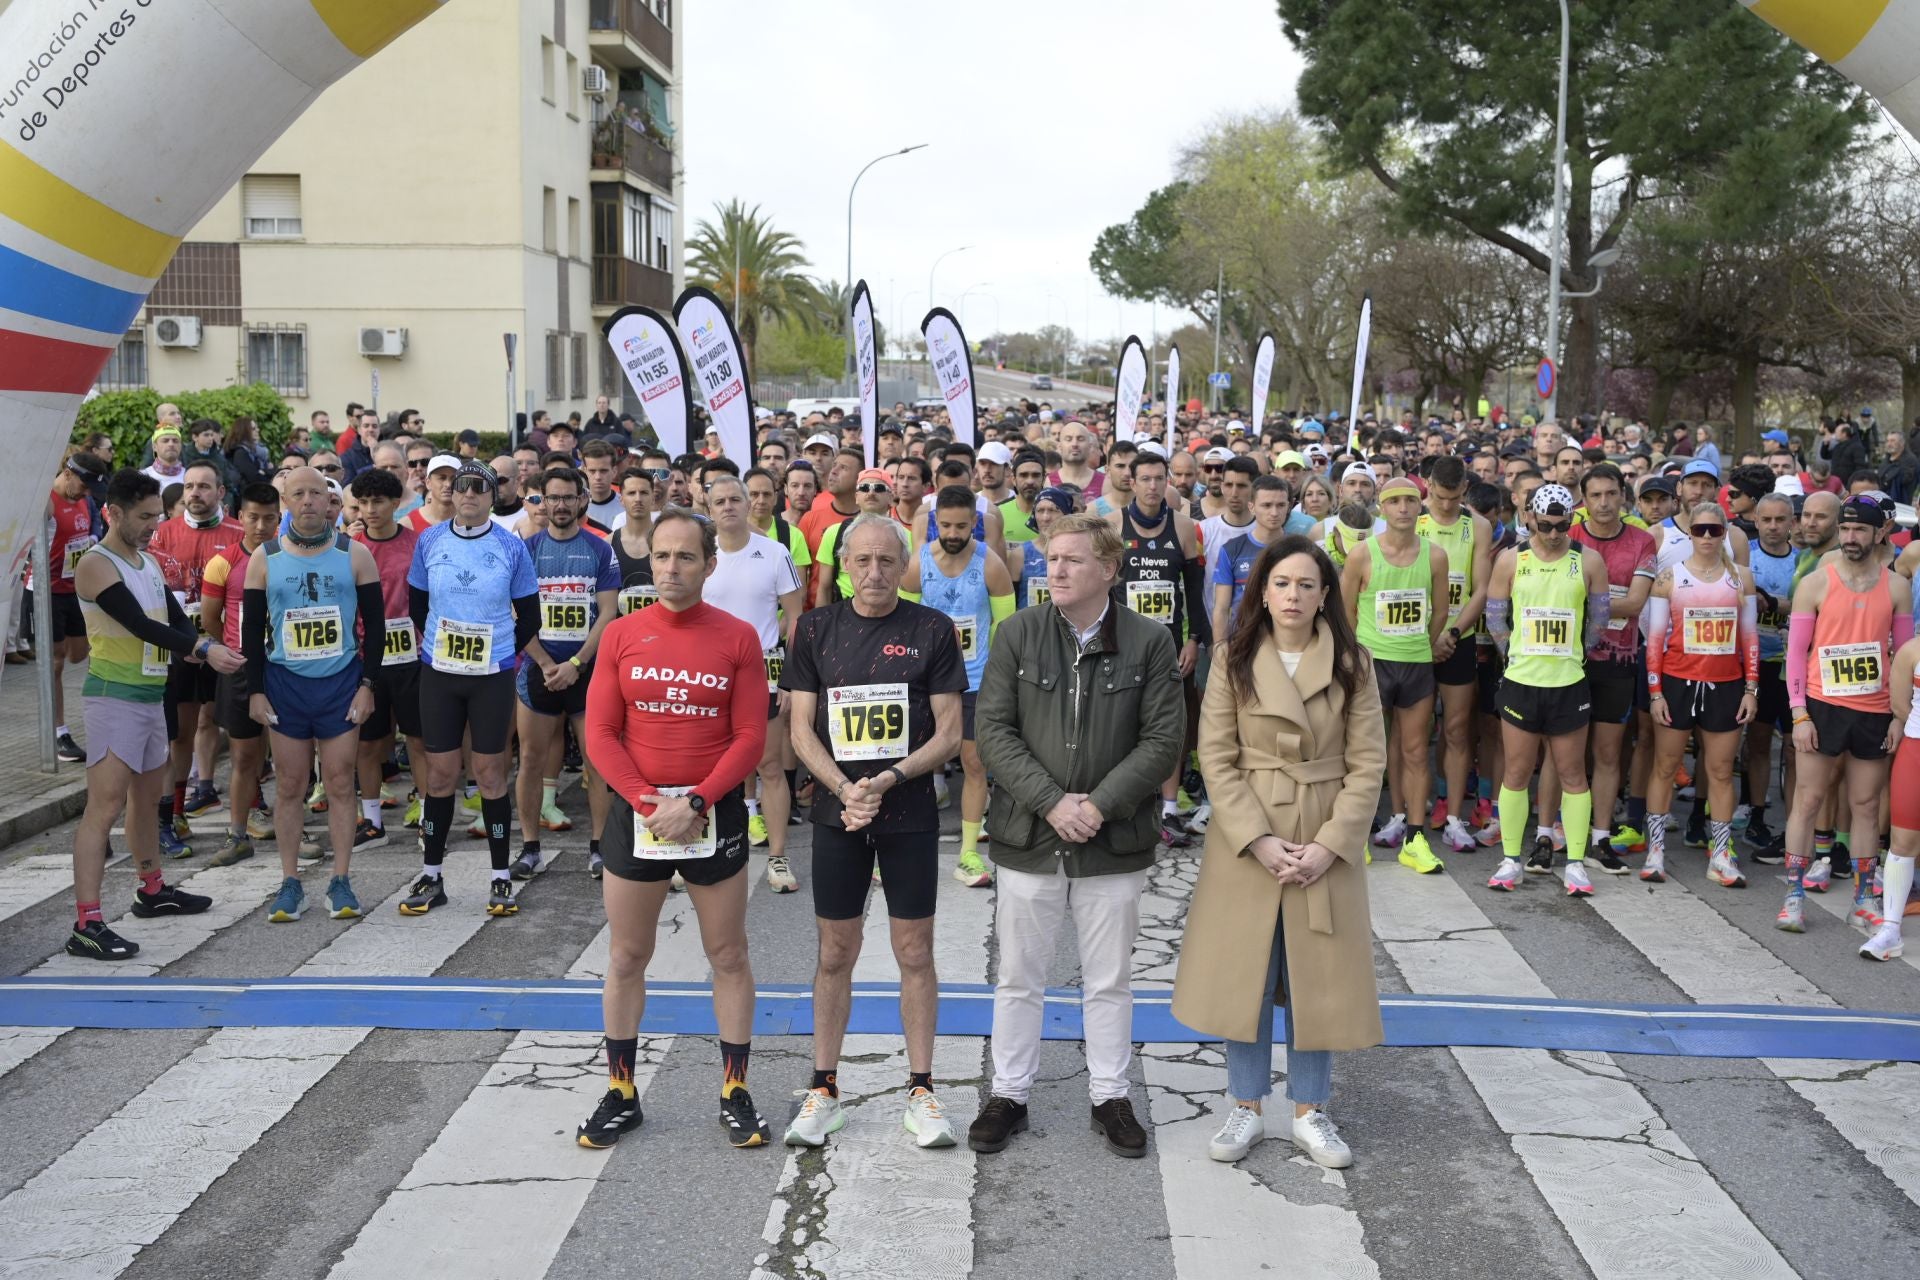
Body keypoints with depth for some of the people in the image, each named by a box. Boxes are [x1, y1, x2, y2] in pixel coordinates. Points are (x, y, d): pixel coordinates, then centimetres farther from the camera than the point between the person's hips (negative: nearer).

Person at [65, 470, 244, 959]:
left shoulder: (149, 563, 14)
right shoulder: (96, 564, -13)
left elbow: (175, 620, 8)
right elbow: (140, 625, -22)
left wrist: (212, 649, -12)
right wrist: (203, 649, -28)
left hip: (151, 693, 9)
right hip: (114, 695, -9)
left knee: (147, 796, 20)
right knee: (106, 805, -13)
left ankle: (153, 891, 36)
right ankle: (87, 924, -15)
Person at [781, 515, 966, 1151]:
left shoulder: (931, 629, -2)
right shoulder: (816, 629, 3)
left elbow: (949, 733, -4)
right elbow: (801, 729, 1)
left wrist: (888, 779, -17)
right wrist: (845, 789, -14)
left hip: (910, 812, -1)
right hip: (836, 811, 1)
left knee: (915, 951, 5)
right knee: (836, 953, 9)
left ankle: (921, 1089, 16)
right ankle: (824, 1089, 20)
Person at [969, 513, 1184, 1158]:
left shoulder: (1149, 640, -4)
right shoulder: (1018, 633, -2)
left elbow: (1164, 738, -6)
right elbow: (994, 730, -5)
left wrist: (1100, 804, -15)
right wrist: (1051, 802, -15)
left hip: (1114, 841, 0)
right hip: (1028, 837, 1)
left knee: (1110, 980, 13)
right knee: (1019, 977, 12)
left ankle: (1110, 1096, 28)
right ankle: (1008, 1094, 27)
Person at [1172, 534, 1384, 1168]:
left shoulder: (1350, 663, -1)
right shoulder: (1234, 660, -2)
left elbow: (1367, 763, -3)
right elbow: (1217, 758, -5)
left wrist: (1331, 843, -12)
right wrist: (1258, 839, -15)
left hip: (1326, 842, 0)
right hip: (1246, 840, 0)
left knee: (1317, 978, 7)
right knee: (1244, 973, 6)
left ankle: (1309, 1112, 22)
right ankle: (1248, 1107, 21)